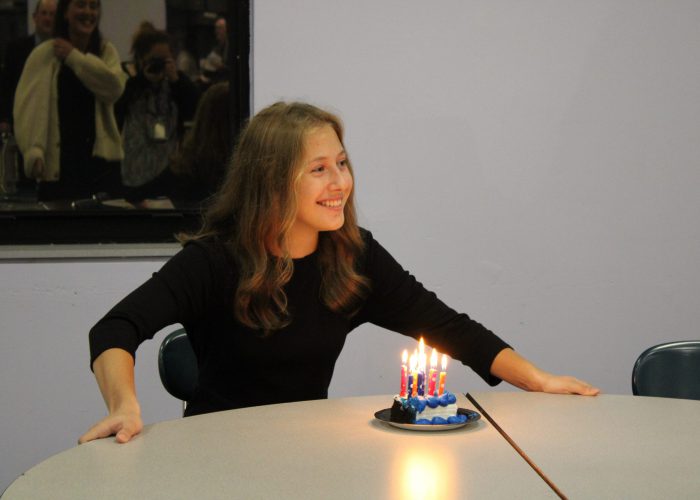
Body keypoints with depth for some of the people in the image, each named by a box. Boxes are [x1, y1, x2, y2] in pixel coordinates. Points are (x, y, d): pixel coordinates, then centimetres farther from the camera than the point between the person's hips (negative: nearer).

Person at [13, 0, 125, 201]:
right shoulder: (44, 54, -2)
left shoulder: (106, 51, 7)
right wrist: (33, 151, -24)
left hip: (101, 159, 3)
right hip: (58, 163, -3)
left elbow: (114, 87, -12)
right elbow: (29, 106, -10)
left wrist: (74, 57, -9)